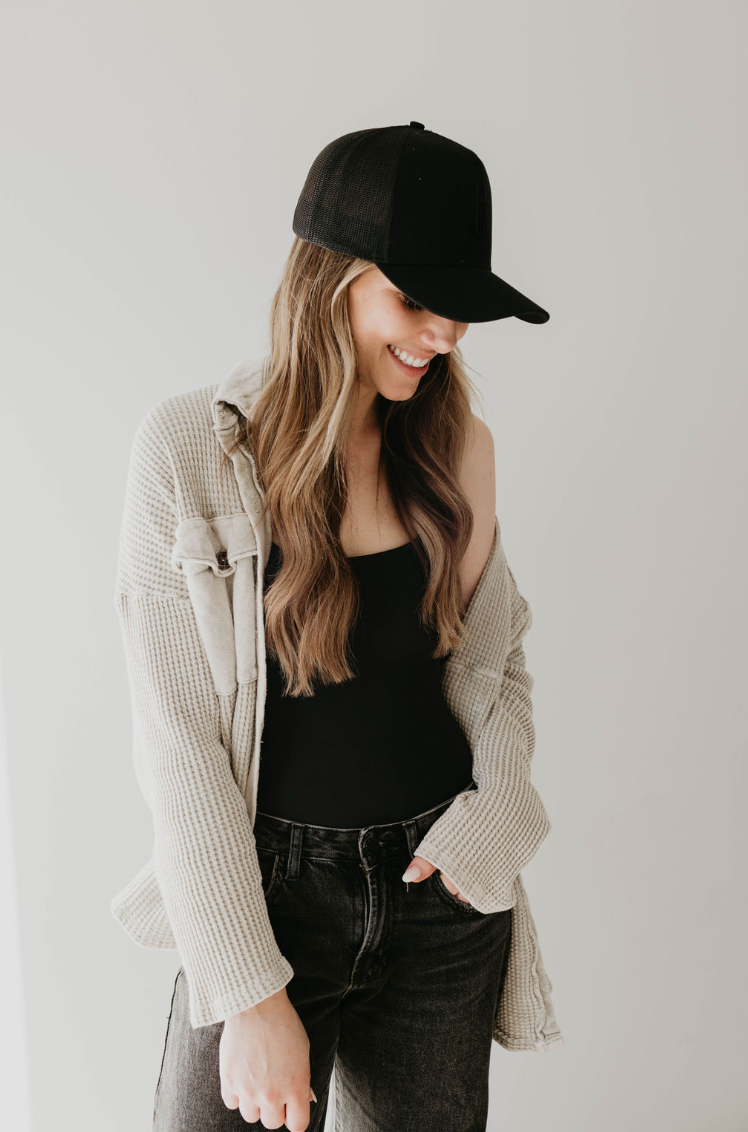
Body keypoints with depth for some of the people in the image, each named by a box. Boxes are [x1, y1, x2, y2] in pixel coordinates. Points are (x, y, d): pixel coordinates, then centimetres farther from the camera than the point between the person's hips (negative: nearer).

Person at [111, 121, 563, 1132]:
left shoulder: (458, 444, -1)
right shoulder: (191, 449, -13)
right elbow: (178, 739, -13)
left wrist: (495, 816, -9)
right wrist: (252, 992, -13)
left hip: (443, 895, 4)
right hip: (264, 886, -3)